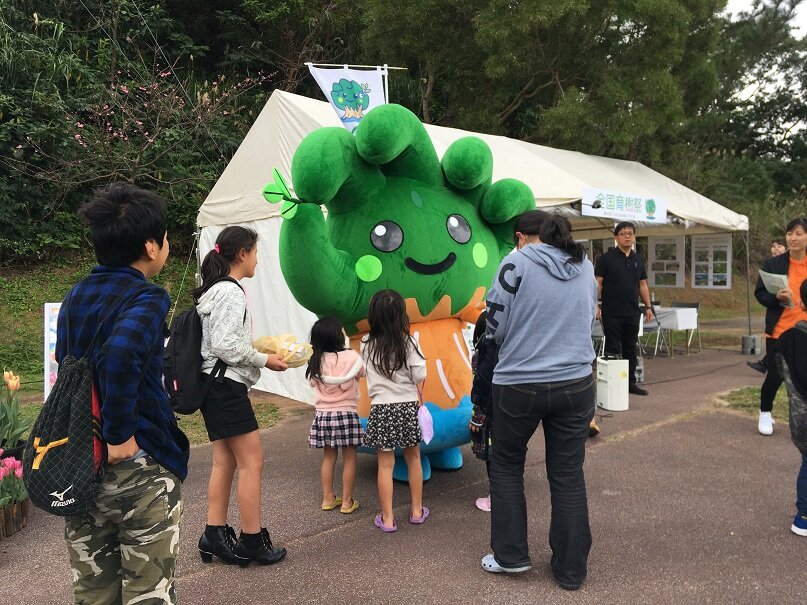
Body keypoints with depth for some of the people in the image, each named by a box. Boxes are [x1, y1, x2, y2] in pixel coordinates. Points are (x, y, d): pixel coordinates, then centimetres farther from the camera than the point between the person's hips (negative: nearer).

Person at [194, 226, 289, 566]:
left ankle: (214, 536, 19)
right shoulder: (231, 292, -16)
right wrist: (264, 360, -10)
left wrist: (259, 347, 10)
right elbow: (225, 346, -21)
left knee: (225, 461, 13)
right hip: (227, 386, -10)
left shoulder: (214, 290, 15)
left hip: (212, 385, 10)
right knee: (252, 461, -2)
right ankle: (252, 542, 7)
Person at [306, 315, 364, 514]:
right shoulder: (351, 357, -11)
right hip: (346, 414, -4)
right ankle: (347, 502, 13)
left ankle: (328, 499, 23)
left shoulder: (316, 361, -2)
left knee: (329, 457, 15)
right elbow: (362, 373, 5)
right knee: (349, 458, 7)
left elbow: (312, 383, 6)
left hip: (323, 415, 4)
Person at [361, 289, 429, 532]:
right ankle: (417, 510, 27)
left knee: (385, 464, 6)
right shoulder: (407, 343, -10)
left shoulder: (367, 345, -3)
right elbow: (420, 376, -8)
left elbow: (370, 375, 8)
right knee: (413, 459, 16)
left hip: (381, 409, 0)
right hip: (407, 406, 0)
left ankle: (387, 518, 12)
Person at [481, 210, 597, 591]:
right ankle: (571, 569, 24)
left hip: (519, 385, -4)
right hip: (575, 384, 4)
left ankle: (510, 554, 25)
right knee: (569, 476, 13)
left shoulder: (517, 262, -9)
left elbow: (495, 327, -6)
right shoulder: (585, 266, 7)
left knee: (506, 466, 18)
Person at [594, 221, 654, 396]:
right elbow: (598, 283, -7)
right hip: (612, 314, -5)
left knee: (630, 349, 11)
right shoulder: (607, 258, -3)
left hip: (632, 313, 5)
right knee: (612, 350, 1)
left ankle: (630, 382, 20)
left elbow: (643, 285, 16)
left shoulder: (638, 260, 12)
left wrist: (648, 306, 11)